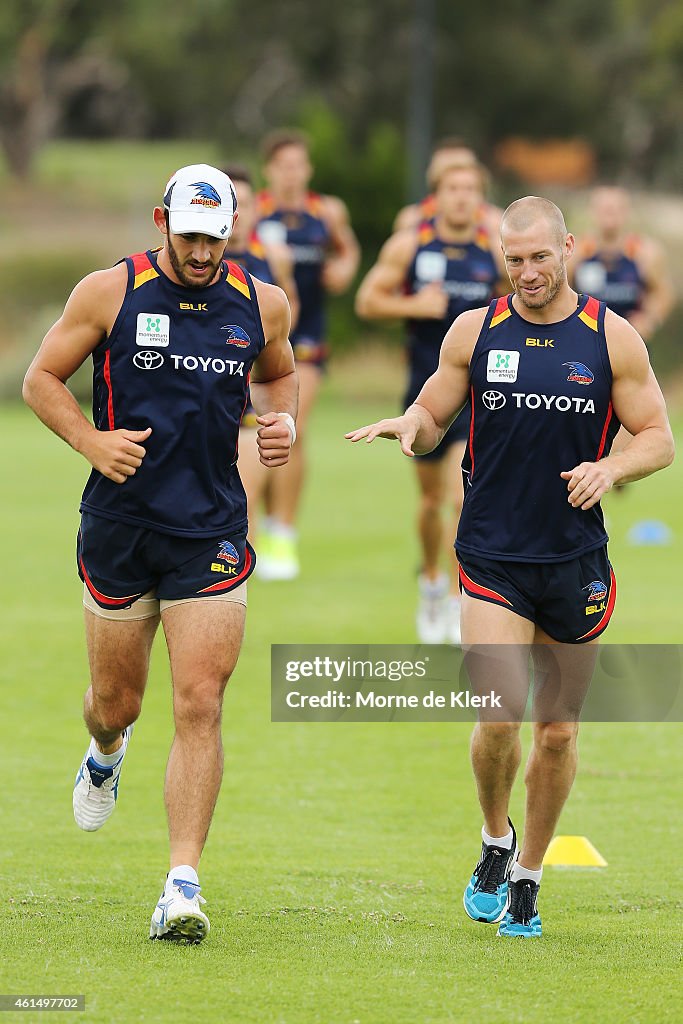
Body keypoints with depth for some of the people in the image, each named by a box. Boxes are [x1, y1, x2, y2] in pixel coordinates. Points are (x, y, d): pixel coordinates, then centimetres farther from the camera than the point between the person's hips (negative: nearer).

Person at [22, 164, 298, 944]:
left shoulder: (261, 305, 4)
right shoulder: (109, 293, -4)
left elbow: (277, 374, 24)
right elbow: (41, 379, 3)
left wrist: (282, 420, 2)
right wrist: (91, 440, -13)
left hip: (210, 533, 1)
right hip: (120, 525, 0)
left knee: (200, 707, -10)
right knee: (116, 702, 11)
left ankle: (182, 888, -11)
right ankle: (106, 752, 51)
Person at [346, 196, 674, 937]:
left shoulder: (612, 338, 1)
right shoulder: (474, 332, 3)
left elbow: (658, 438, 5)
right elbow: (432, 418, 12)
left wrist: (609, 467, -16)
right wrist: (407, 425, -12)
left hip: (576, 562, 1)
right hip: (492, 559, -1)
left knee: (558, 730, 6)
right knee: (499, 714, -16)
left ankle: (527, 878, 23)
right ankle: (495, 843, 11)